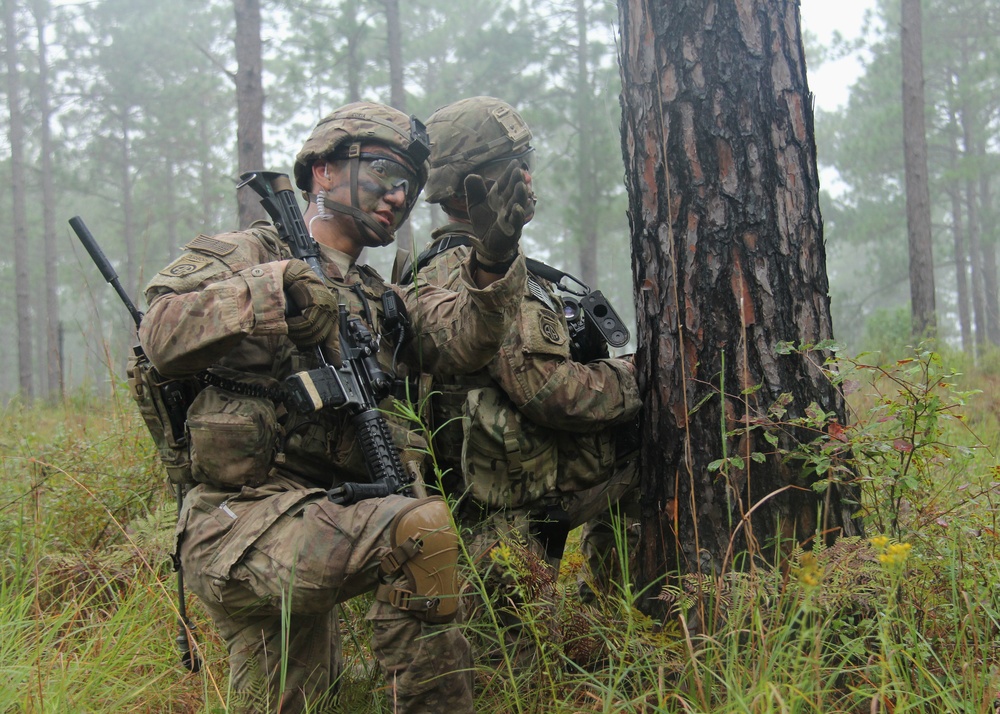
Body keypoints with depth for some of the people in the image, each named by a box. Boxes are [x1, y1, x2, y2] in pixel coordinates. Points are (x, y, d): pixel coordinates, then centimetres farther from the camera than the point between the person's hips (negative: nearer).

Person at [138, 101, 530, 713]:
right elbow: (163, 336, -16)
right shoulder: (244, 257, 3)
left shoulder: (381, 301, 22)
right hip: (243, 521, -7)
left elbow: (461, 340, 3)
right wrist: (274, 293, -29)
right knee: (422, 526, -26)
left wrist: (495, 258, -15)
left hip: (316, 535, 8)